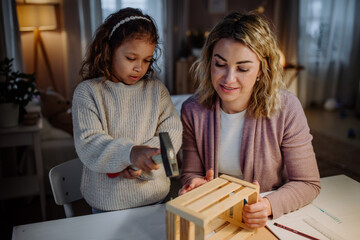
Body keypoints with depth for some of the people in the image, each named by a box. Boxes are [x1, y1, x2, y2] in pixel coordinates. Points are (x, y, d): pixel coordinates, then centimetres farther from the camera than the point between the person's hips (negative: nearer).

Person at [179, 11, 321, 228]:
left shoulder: (286, 109, -15)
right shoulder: (193, 111, -9)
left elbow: (308, 183, -9)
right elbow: (191, 173, 2)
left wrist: (269, 206, -27)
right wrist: (196, 185, -20)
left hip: (269, 221, 2)